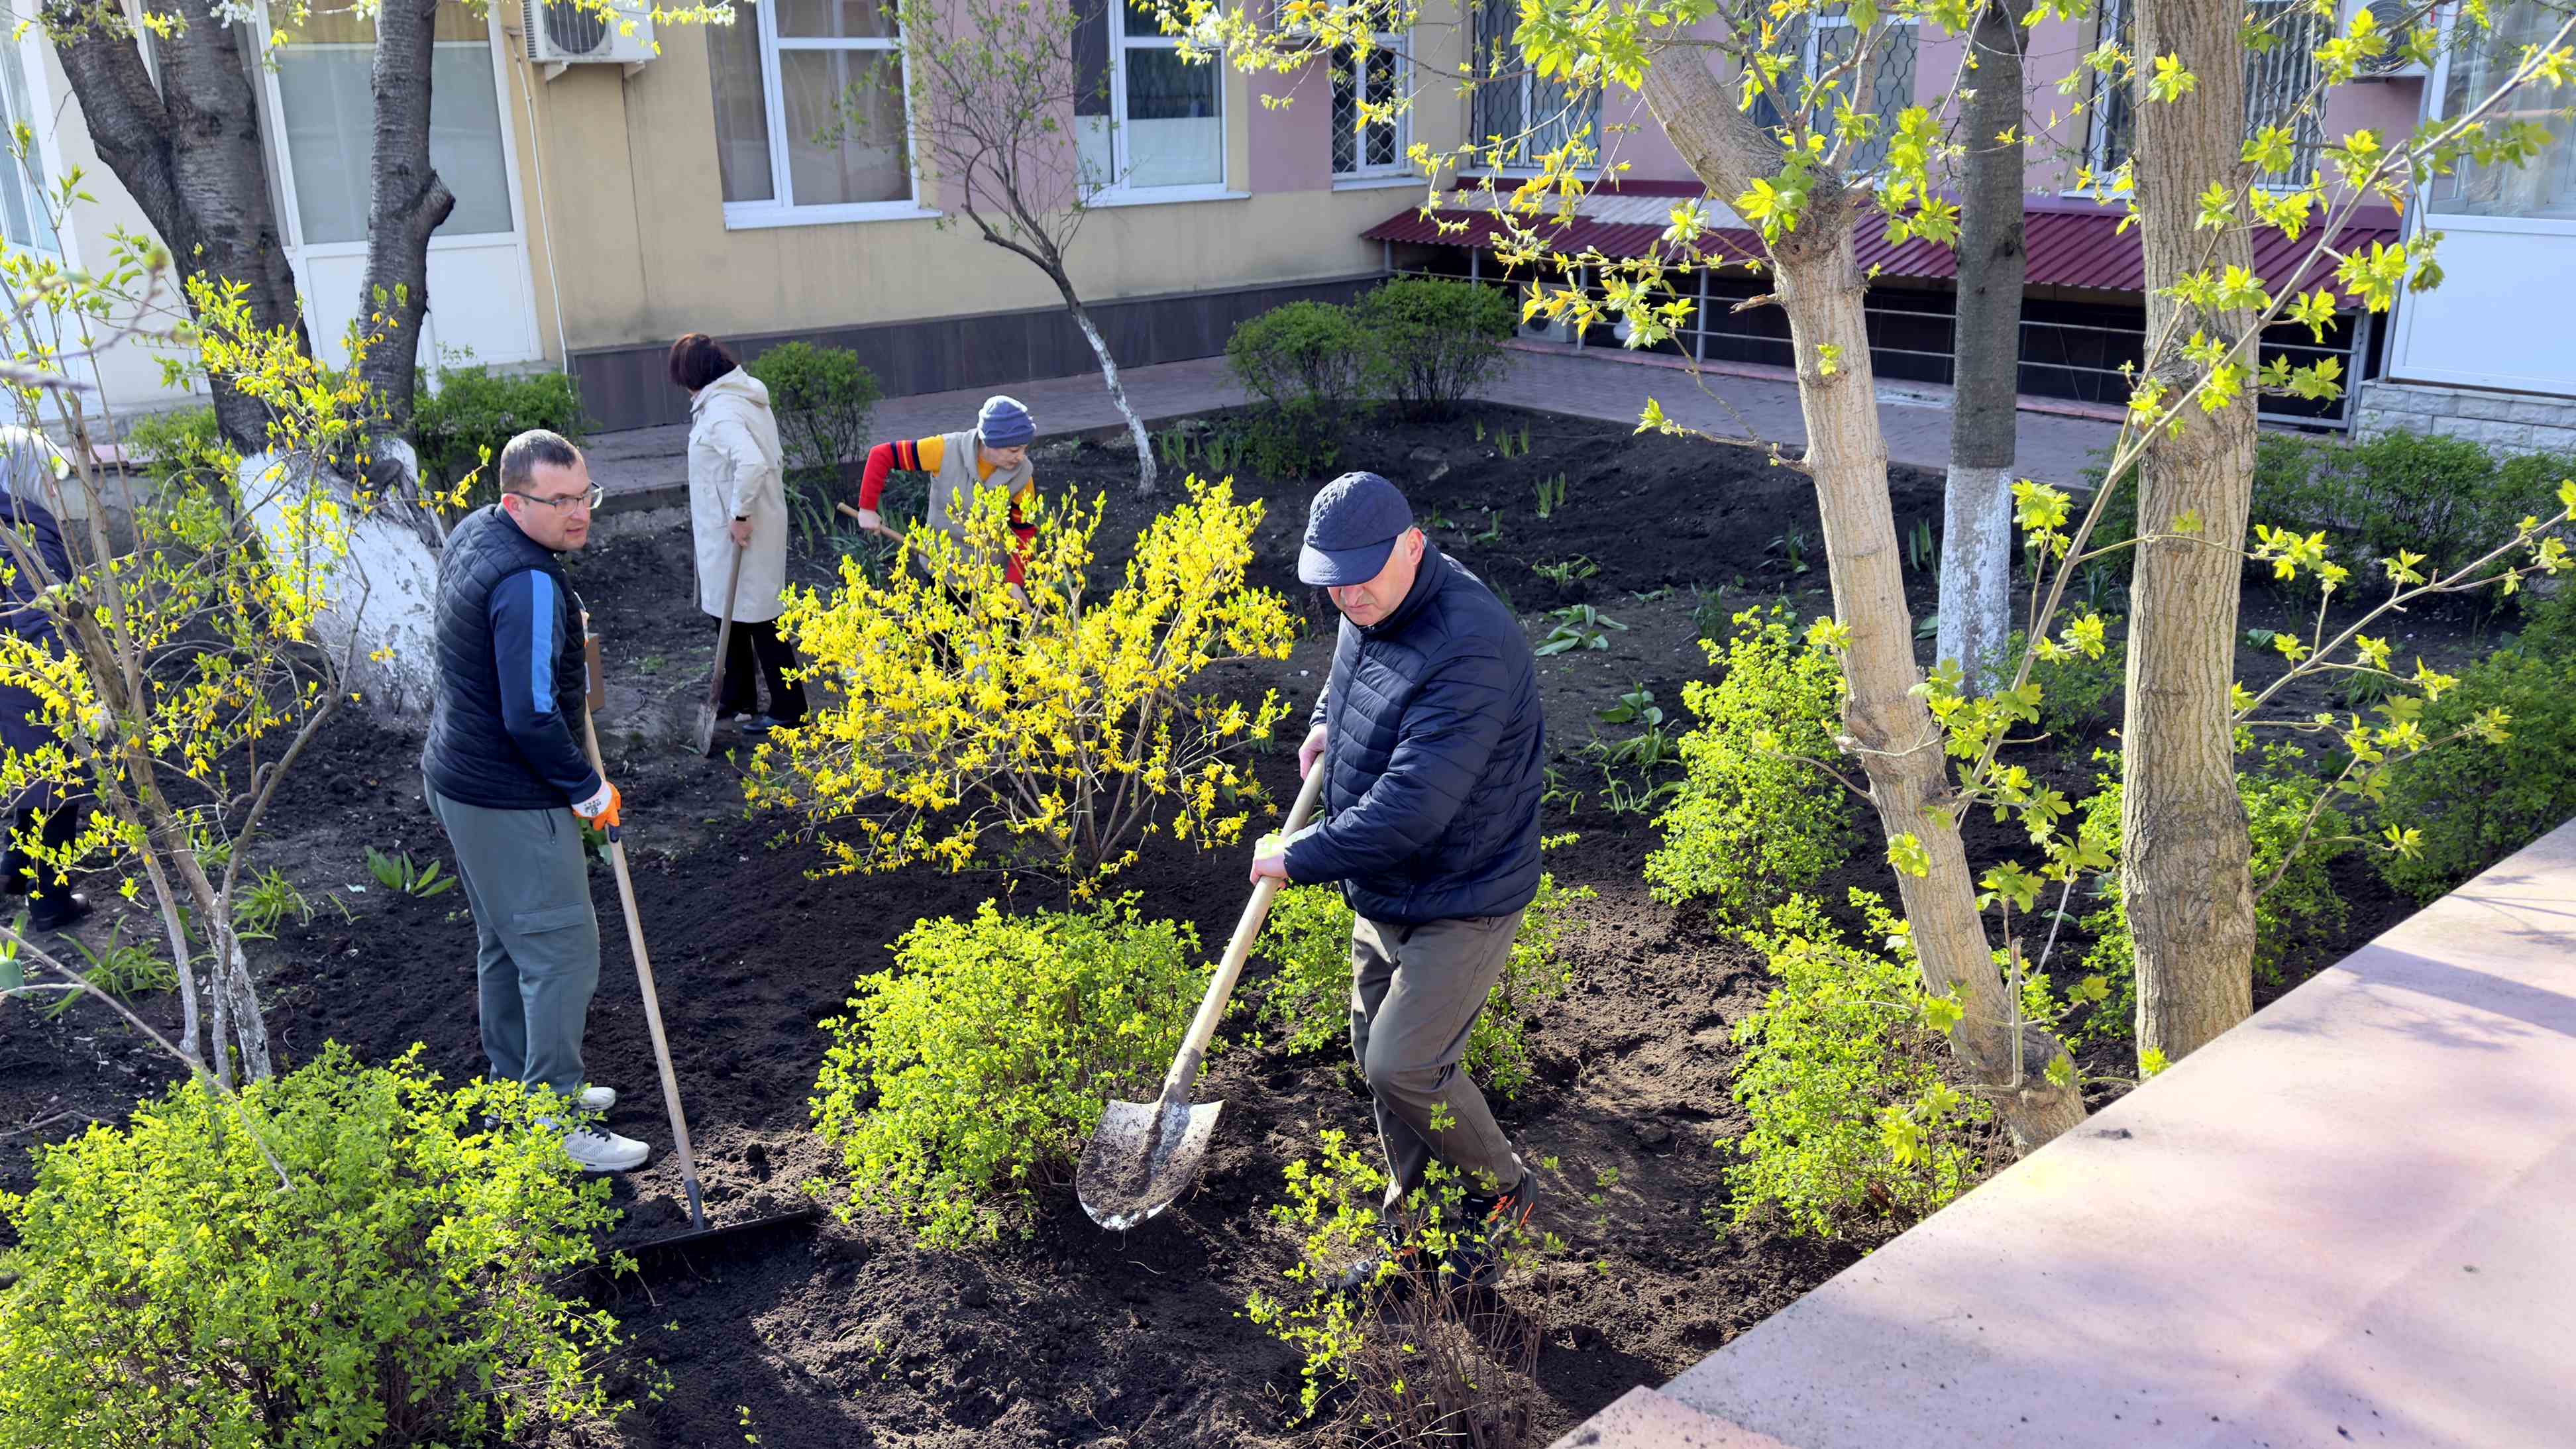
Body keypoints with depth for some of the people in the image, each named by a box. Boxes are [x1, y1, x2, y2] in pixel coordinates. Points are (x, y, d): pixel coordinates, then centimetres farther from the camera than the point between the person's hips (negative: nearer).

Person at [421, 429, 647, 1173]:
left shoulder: (473, 530, 5)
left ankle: (516, 1084, 38)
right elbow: (532, 719, -28)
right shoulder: (530, 585, -27)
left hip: (457, 776, 11)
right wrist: (587, 789, -15)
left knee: (506, 941, 22)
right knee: (560, 950, -1)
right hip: (511, 803, -11)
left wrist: (567, 678, 18)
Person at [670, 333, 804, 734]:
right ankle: (738, 699, 34)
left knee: (758, 618, 1)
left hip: (740, 532, -10)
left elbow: (751, 463, -38)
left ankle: (788, 709, 11)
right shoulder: (746, 395, 9)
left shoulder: (720, 411, -22)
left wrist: (740, 514, -27)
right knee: (730, 614, 20)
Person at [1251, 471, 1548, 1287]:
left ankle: (1500, 1190, 17)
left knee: (1403, 1067, -11)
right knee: (1378, 1055, 16)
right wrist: (1329, 721, 9)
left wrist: (1301, 860, -23)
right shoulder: (1372, 610, 0)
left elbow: (1410, 809, -34)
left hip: (1460, 903, -9)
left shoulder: (1469, 650, -31)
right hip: (1382, 893, 9)